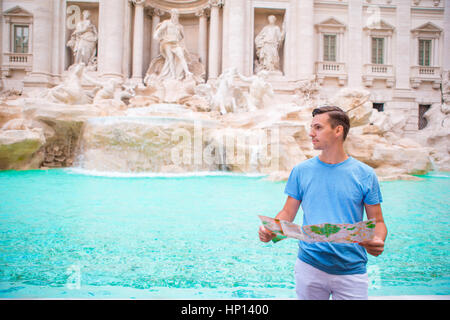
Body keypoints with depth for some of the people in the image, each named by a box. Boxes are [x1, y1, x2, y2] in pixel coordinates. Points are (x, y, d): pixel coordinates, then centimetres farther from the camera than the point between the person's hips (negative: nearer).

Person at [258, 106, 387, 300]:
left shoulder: (365, 174, -1)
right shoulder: (301, 171, 2)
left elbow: (377, 221, 2)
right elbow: (288, 213, 4)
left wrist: (378, 241, -20)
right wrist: (269, 230, -15)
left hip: (351, 271, -1)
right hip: (309, 267, 1)